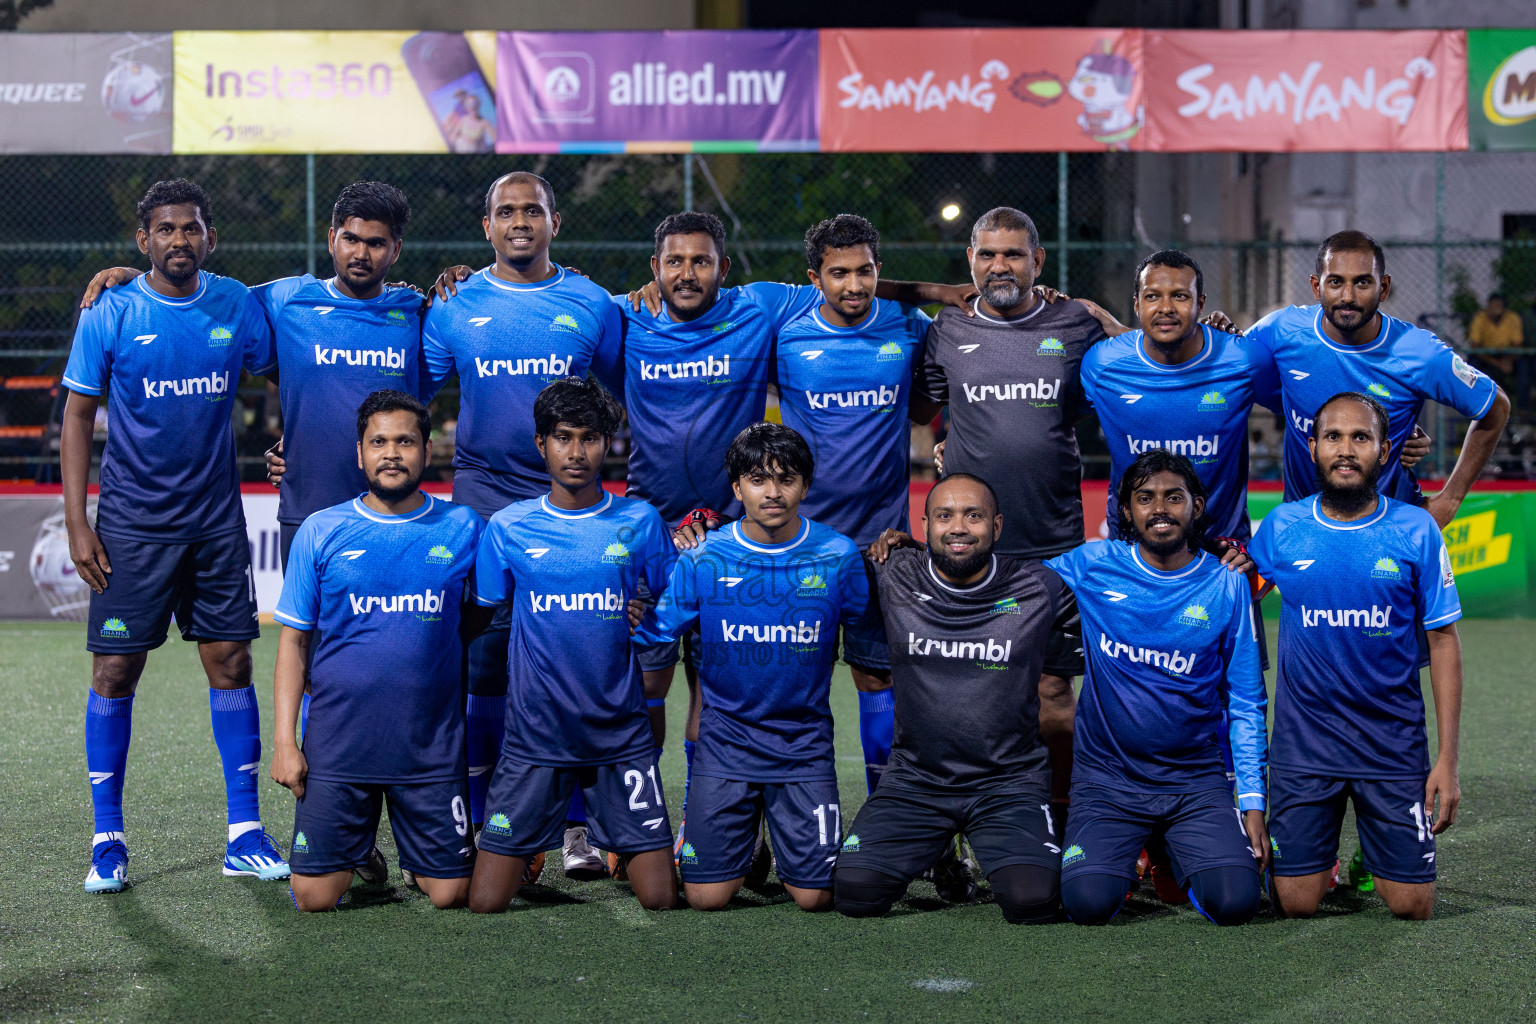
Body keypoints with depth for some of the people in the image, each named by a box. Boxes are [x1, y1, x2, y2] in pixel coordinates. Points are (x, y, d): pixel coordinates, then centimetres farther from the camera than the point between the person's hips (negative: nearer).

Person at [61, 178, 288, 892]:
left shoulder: (237, 306, 1)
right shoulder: (109, 315, -6)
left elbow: (284, 378, 16)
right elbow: (78, 413, -2)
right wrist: (76, 522, -7)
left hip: (216, 517, 2)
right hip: (132, 522, -2)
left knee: (230, 663, 3)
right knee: (115, 671, -2)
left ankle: (245, 833, 10)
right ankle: (107, 840, 8)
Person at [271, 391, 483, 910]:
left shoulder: (462, 528, 3)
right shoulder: (320, 531, 1)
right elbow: (294, 640, 4)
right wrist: (284, 741, -3)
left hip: (432, 748, 0)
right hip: (337, 744, 0)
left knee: (451, 894, -1)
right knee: (314, 897, -3)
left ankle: (417, 857, 32)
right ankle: (358, 852, 29)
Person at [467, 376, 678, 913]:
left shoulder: (640, 521, 2)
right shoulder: (507, 528, 2)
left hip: (620, 736, 0)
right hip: (534, 734, 0)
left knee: (660, 901, -4)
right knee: (485, 904, -4)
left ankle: (624, 848, 28)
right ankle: (528, 853, 28)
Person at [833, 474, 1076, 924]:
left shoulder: (1037, 589, -3)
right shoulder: (894, 579, -2)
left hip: (1010, 782, -1)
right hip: (914, 781, 1)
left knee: (1031, 900, -24)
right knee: (855, 892, -16)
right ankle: (934, 852, 17)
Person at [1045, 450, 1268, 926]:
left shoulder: (1228, 587, 0)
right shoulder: (1091, 567, -1)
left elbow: (1245, 704, 4)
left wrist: (1252, 801, -1)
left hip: (1196, 777, 0)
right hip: (1106, 777, 0)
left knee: (1235, 903, -21)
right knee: (1089, 903, -23)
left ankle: (1182, 858, 14)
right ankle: (1122, 854, 13)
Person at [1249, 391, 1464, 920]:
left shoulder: (1416, 530, -4)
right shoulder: (1280, 528, -1)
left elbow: (1443, 642, -1)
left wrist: (1447, 758, -5)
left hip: (1394, 743, 0)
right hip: (1304, 740, 0)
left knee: (1412, 906, -1)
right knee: (1297, 905, -2)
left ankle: (1378, 855, 31)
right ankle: (1320, 852, 30)